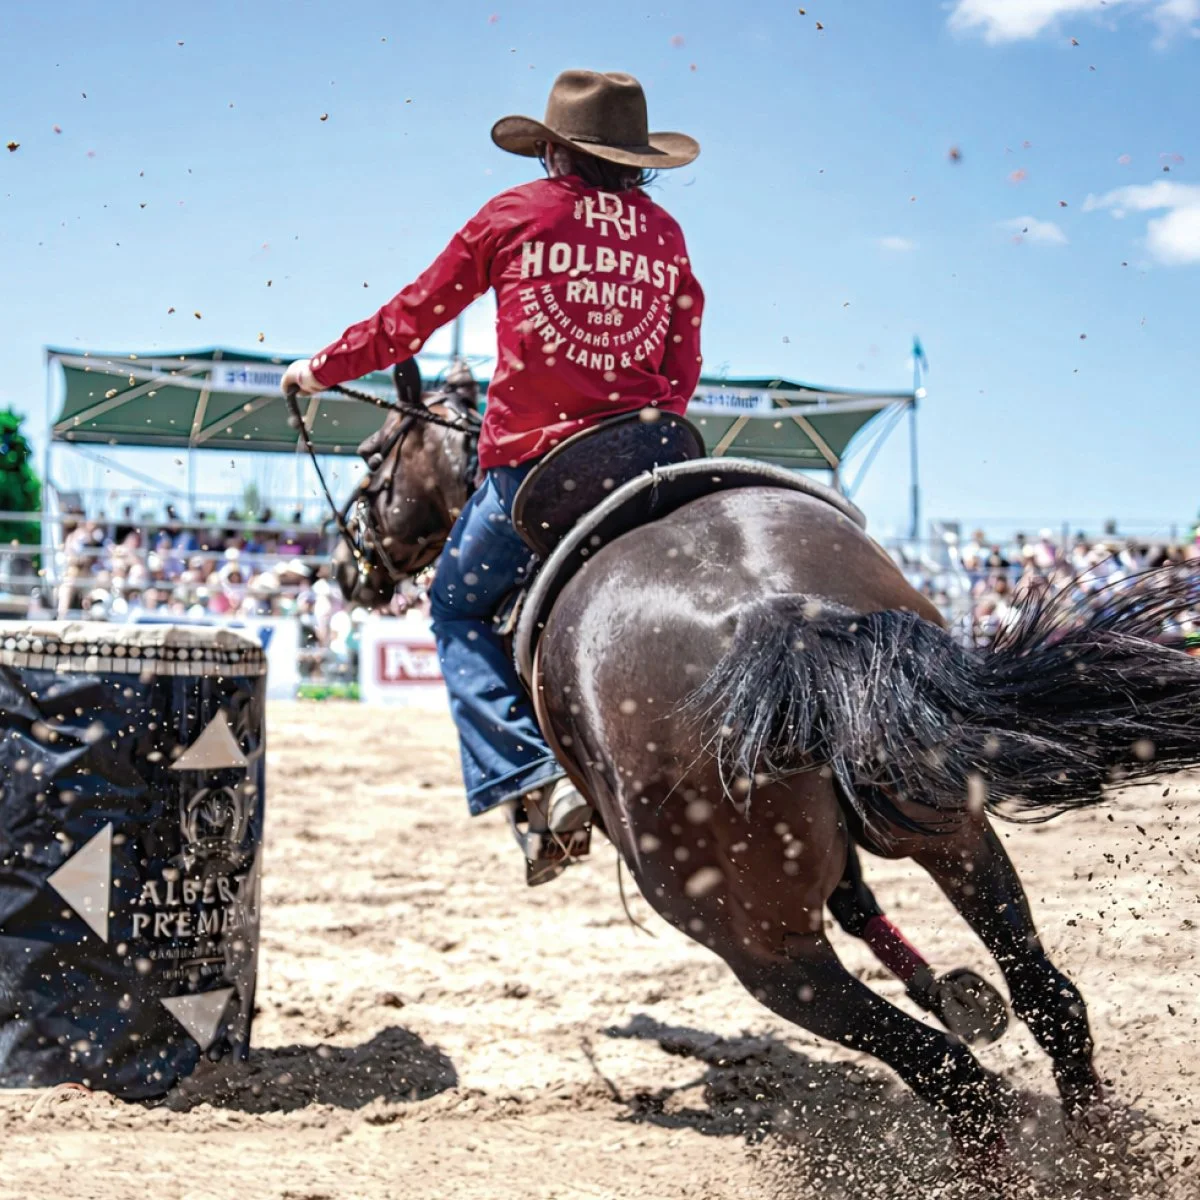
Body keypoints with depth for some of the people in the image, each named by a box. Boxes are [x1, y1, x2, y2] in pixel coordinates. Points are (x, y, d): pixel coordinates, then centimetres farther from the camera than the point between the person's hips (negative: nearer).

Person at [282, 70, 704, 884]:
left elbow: (413, 318, 11)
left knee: (459, 606, 14)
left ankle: (534, 777, -4)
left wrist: (322, 370, 24)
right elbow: (685, 368, 18)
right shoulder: (664, 232, 13)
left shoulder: (515, 214, 4)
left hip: (533, 458, -3)